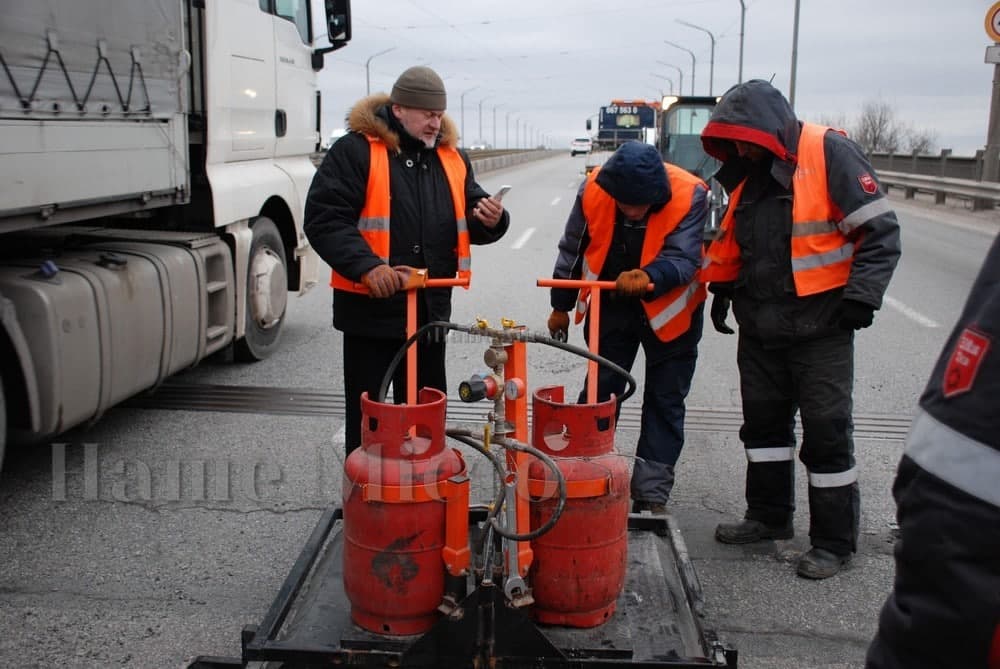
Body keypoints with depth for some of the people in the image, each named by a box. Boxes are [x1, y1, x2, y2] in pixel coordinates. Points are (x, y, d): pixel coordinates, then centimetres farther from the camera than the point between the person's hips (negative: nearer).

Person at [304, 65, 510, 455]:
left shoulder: (451, 157, 10)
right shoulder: (355, 151, -9)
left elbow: (467, 225, 16)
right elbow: (322, 218, -15)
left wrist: (489, 221, -8)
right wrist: (367, 266, -27)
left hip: (430, 308, 6)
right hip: (371, 308, -5)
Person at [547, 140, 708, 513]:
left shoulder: (690, 196, -26)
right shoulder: (593, 190, -18)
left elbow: (683, 259, -31)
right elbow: (573, 251, -4)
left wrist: (649, 278, -52)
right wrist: (561, 307, 5)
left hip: (669, 311, -2)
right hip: (611, 305, 2)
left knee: (664, 402, 5)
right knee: (598, 393, 8)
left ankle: (651, 494, 15)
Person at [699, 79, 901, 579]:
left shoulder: (830, 153, -12)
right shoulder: (747, 170, 10)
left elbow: (879, 231, -13)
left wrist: (861, 295, -18)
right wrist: (721, 289, 17)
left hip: (820, 326, -7)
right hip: (760, 325, 7)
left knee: (826, 429, 0)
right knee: (763, 420, 15)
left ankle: (834, 541, 12)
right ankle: (769, 515, 31)